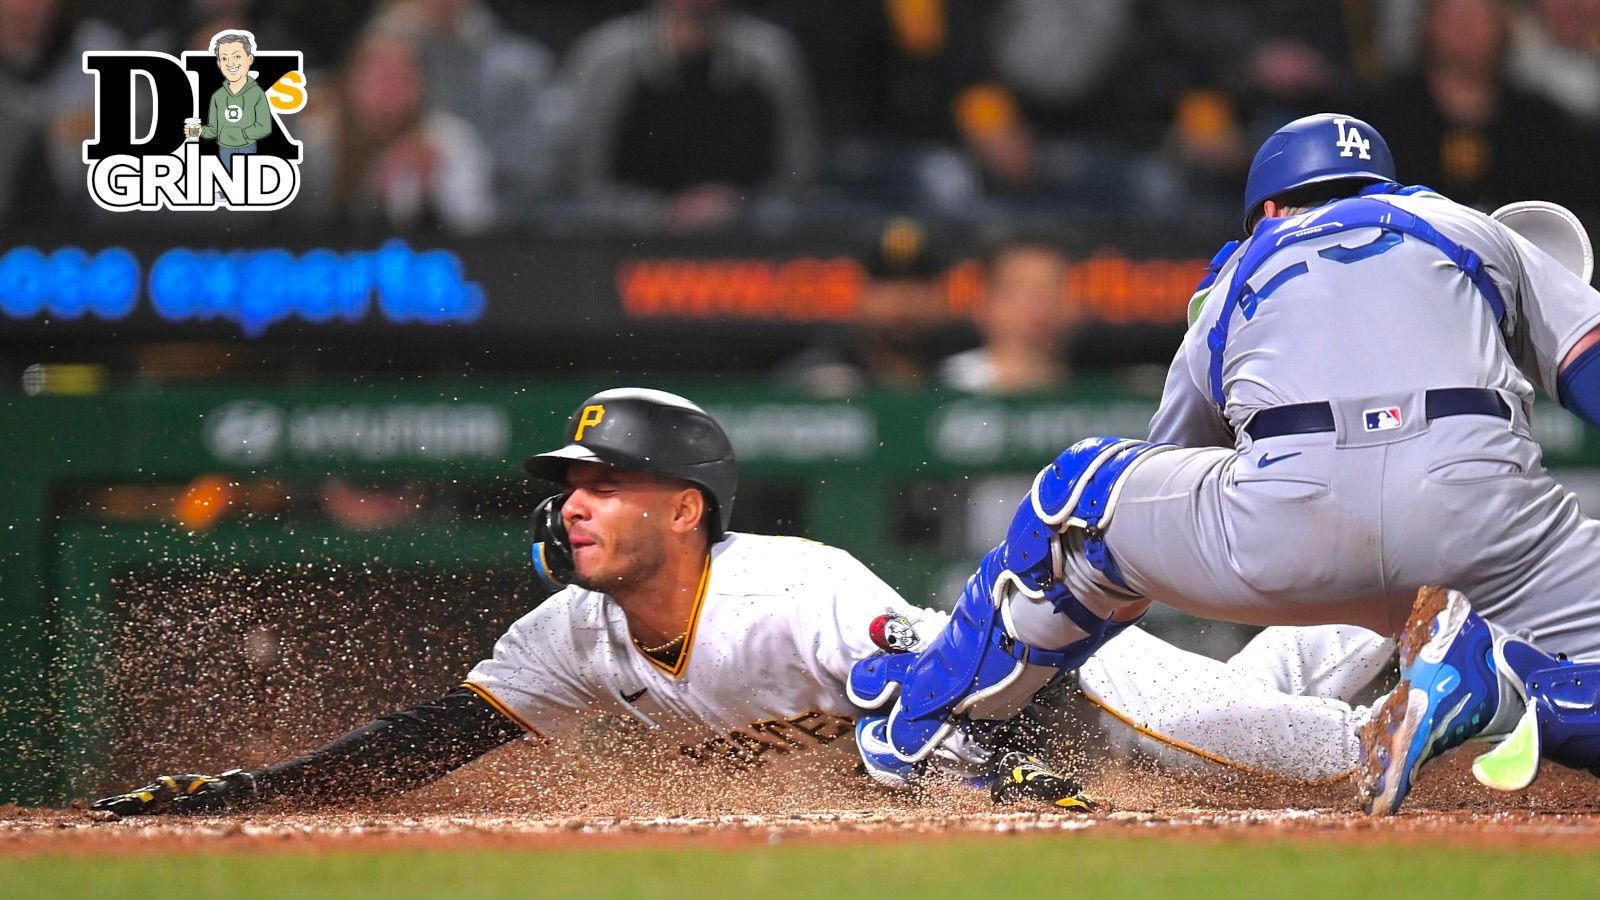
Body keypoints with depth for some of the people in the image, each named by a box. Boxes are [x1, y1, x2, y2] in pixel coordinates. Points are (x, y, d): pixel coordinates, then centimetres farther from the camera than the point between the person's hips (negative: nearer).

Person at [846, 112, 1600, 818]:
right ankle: (1487, 674, -18)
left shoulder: (1239, 279, 35)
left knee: (1082, 491, 29)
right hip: (1481, 502, -1)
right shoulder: (1478, 232, 33)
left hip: (1290, 517, 1)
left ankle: (925, 715, 34)